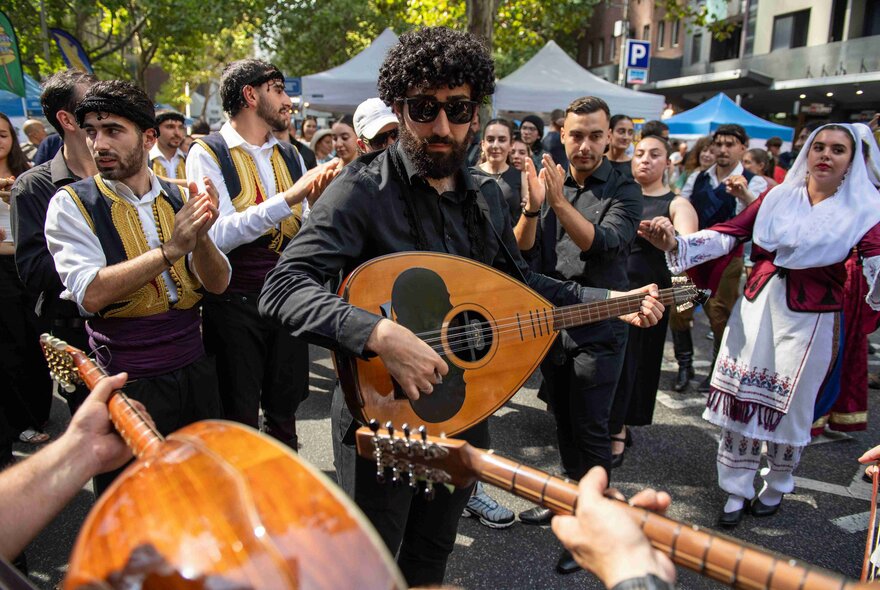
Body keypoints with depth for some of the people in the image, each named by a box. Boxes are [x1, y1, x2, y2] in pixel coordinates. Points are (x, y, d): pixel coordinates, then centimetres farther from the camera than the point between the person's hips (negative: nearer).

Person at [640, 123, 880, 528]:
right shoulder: (778, 197, 4)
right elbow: (728, 234, -5)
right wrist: (675, 244, -20)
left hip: (810, 320, -2)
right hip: (756, 307, 2)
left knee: (788, 408, 10)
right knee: (741, 398, 7)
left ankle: (776, 486, 37)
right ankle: (736, 490, 26)